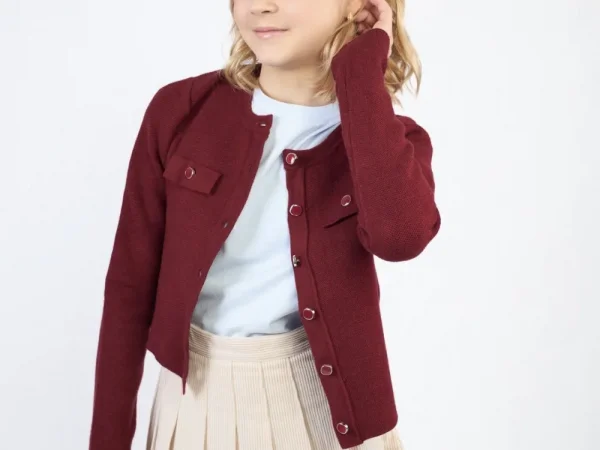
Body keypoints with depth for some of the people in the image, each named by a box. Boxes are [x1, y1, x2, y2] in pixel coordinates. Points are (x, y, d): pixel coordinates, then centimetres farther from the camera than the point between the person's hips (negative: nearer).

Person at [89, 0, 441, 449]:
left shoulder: (388, 139, -9)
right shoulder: (180, 110, -9)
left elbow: (400, 237, -32)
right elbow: (131, 282, -4)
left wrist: (360, 68, -23)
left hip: (321, 394, 0)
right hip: (198, 395, 1)